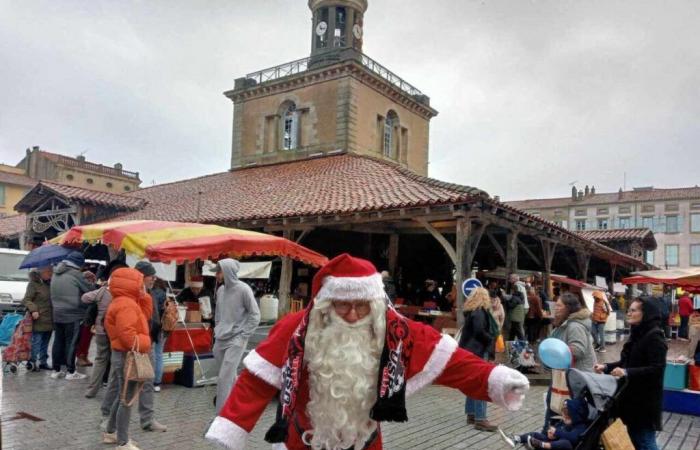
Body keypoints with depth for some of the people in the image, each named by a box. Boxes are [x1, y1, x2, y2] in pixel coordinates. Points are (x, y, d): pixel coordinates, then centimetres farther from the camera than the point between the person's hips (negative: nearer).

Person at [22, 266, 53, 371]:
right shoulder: (33, 284, -9)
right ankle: (33, 362, 5)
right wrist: (33, 309, -26)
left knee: (45, 343, 13)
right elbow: (26, 300, -12)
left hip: (49, 320, 7)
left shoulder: (49, 283, 13)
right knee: (36, 342, -4)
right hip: (38, 320, -7)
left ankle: (43, 362, 22)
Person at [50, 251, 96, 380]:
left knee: (58, 341, 13)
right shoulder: (75, 274, -15)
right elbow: (90, 289, -9)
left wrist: (83, 276, 12)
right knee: (71, 342, 0)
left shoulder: (56, 273, 8)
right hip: (72, 314, -7)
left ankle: (56, 370, 20)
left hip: (57, 314, 7)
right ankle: (71, 372, 6)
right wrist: (91, 282, 11)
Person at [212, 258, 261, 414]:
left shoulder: (243, 289, -11)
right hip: (220, 339, 6)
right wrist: (217, 330, 15)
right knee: (229, 376, 15)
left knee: (225, 378, -9)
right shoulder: (220, 290, 6)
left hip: (236, 340, -6)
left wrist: (243, 335, -8)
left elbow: (255, 315, -7)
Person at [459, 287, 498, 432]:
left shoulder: (472, 312, 14)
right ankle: (480, 419, -10)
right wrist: (491, 340, -8)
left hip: (472, 350, 10)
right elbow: (479, 331, -24)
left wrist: (489, 340, 8)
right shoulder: (479, 312, -14)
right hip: (478, 351, -10)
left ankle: (471, 414, 21)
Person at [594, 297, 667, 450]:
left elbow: (657, 369, -24)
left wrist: (627, 373, -30)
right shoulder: (637, 334, 11)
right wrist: (606, 367, 3)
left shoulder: (654, 337, -16)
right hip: (631, 396, 9)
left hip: (645, 400, -9)